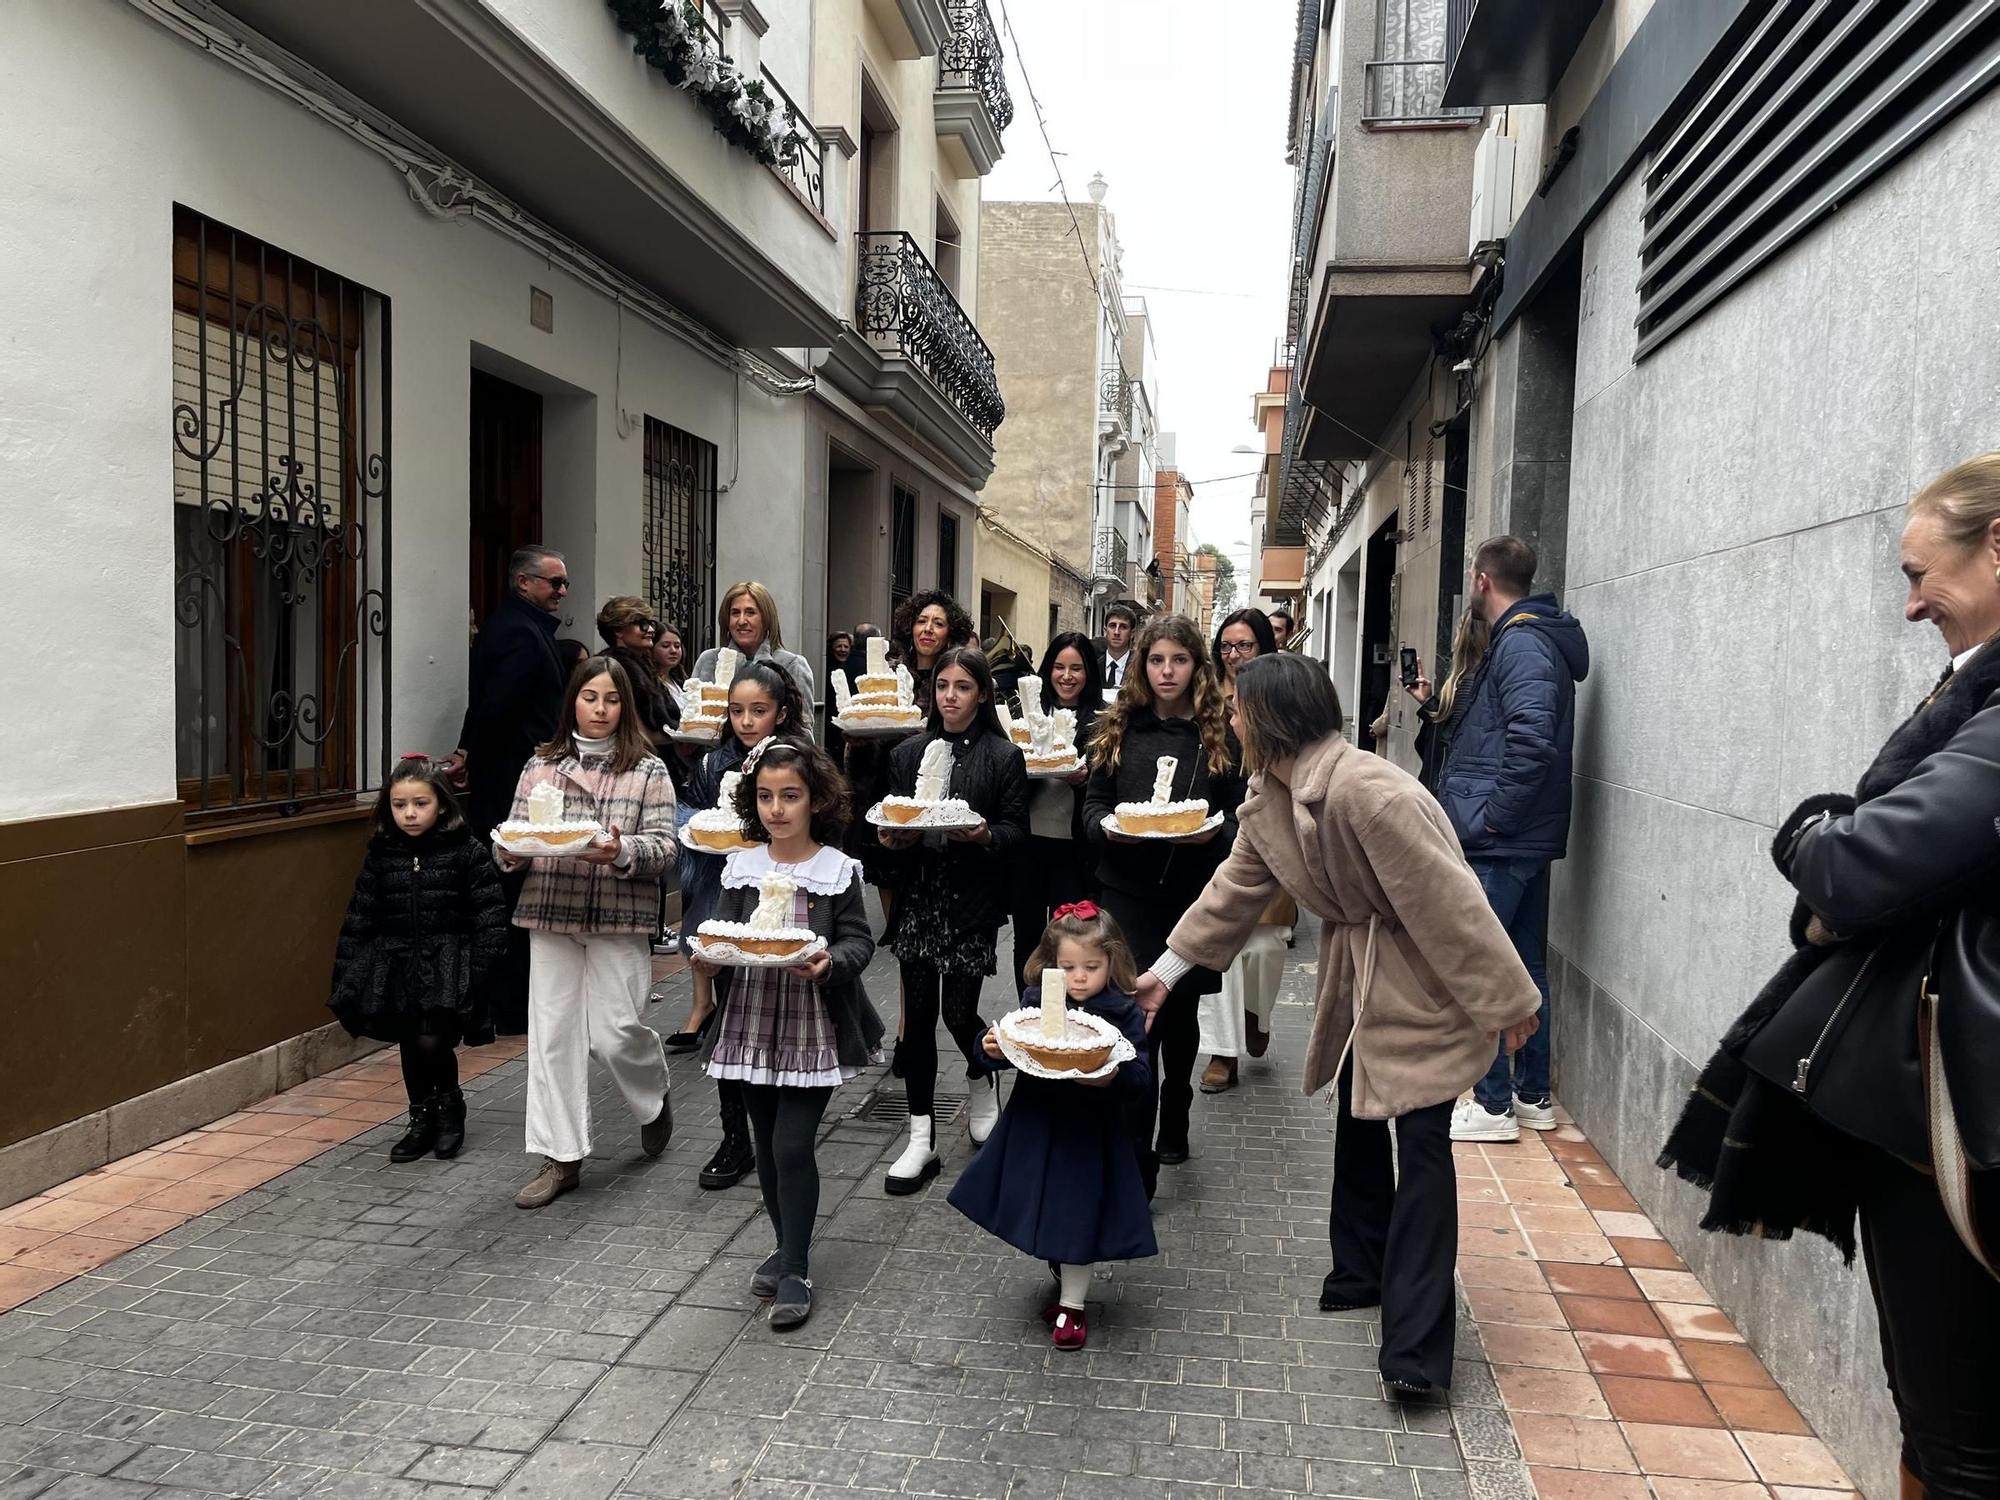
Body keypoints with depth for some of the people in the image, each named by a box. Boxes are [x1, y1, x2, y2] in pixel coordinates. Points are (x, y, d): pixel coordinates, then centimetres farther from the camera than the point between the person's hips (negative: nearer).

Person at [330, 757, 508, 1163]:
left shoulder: (467, 852, -6)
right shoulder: (380, 855, 4)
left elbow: (490, 917, -7)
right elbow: (359, 919, 8)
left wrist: (483, 972, -13)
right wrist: (346, 975, 5)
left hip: (447, 966, -4)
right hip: (397, 966, 4)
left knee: (432, 1041, -14)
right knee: (409, 1046, 11)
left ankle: (449, 1105, 14)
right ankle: (422, 1120, 29)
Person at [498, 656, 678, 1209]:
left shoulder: (648, 769, 3)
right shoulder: (541, 766, 10)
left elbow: (663, 845, -3)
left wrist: (621, 851, -22)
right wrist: (512, 850, -12)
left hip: (620, 916, -3)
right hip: (550, 914, 3)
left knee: (614, 1032, -4)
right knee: (552, 1033, 2)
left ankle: (654, 1096, 29)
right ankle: (561, 1157, 12)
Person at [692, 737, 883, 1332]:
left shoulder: (837, 870, -7)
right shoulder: (741, 867, 2)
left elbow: (858, 940, -7)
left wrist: (829, 963, -26)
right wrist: (709, 955, -15)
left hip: (813, 1030, -4)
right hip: (752, 1025, 4)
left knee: (793, 1144, -7)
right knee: (767, 1144, 15)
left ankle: (796, 1271, 7)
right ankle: (787, 1247, 34)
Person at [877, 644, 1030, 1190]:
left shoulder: (1003, 755, 0)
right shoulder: (910, 752, 8)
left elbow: (1017, 830, -2)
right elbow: (891, 819, 12)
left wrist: (986, 835, -21)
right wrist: (894, 835, -10)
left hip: (972, 899, -2)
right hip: (919, 894, 3)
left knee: (959, 1012, -2)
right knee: (918, 1013, 2)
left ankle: (985, 1088, 33)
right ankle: (921, 1140, 12)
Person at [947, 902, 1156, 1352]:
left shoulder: (1123, 1015, -11)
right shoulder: (1036, 1002, -4)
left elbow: (1141, 1079, -14)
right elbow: (1009, 1050, 3)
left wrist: (1113, 1078, -34)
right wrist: (994, 1050, -19)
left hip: (1092, 1133, -3)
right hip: (1036, 1126, 3)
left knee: (1079, 1215, 6)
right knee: (1044, 1211, 17)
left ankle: (1072, 1304, 26)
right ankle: (1063, 1274, 46)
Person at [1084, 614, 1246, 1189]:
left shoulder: (1218, 736, 1)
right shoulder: (1117, 729, 3)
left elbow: (1239, 818, 3)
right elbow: (1093, 804, 6)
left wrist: (1212, 833, -18)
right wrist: (1108, 828, -16)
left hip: (1194, 896, 1)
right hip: (1127, 892, -1)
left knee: (1180, 1012, 17)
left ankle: (1173, 1125, 39)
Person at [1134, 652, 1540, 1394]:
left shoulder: (1367, 791, -31)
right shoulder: (1270, 794, -2)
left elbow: (1445, 898, -27)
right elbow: (1236, 887, 8)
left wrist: (1505, 998, -20)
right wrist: (1166, 969, 9)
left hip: (1424, 984, -9)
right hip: (1358, 978, 9)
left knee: (1420, 1144, -8)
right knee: (1357, 1124, 19)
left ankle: (1416, 1345, -4)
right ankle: (1363, 1271, 37)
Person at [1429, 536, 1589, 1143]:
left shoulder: (1520, 644, -15)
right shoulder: (1530, 638, 17)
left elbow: (1532, 739, -28)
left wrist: (1490, 815, -22)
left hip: (1497, 844, -10)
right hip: (1527, 840, 10)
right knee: (1524, 965, 15)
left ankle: (1493, 1105, 3)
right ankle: (1533, 1096, 25)